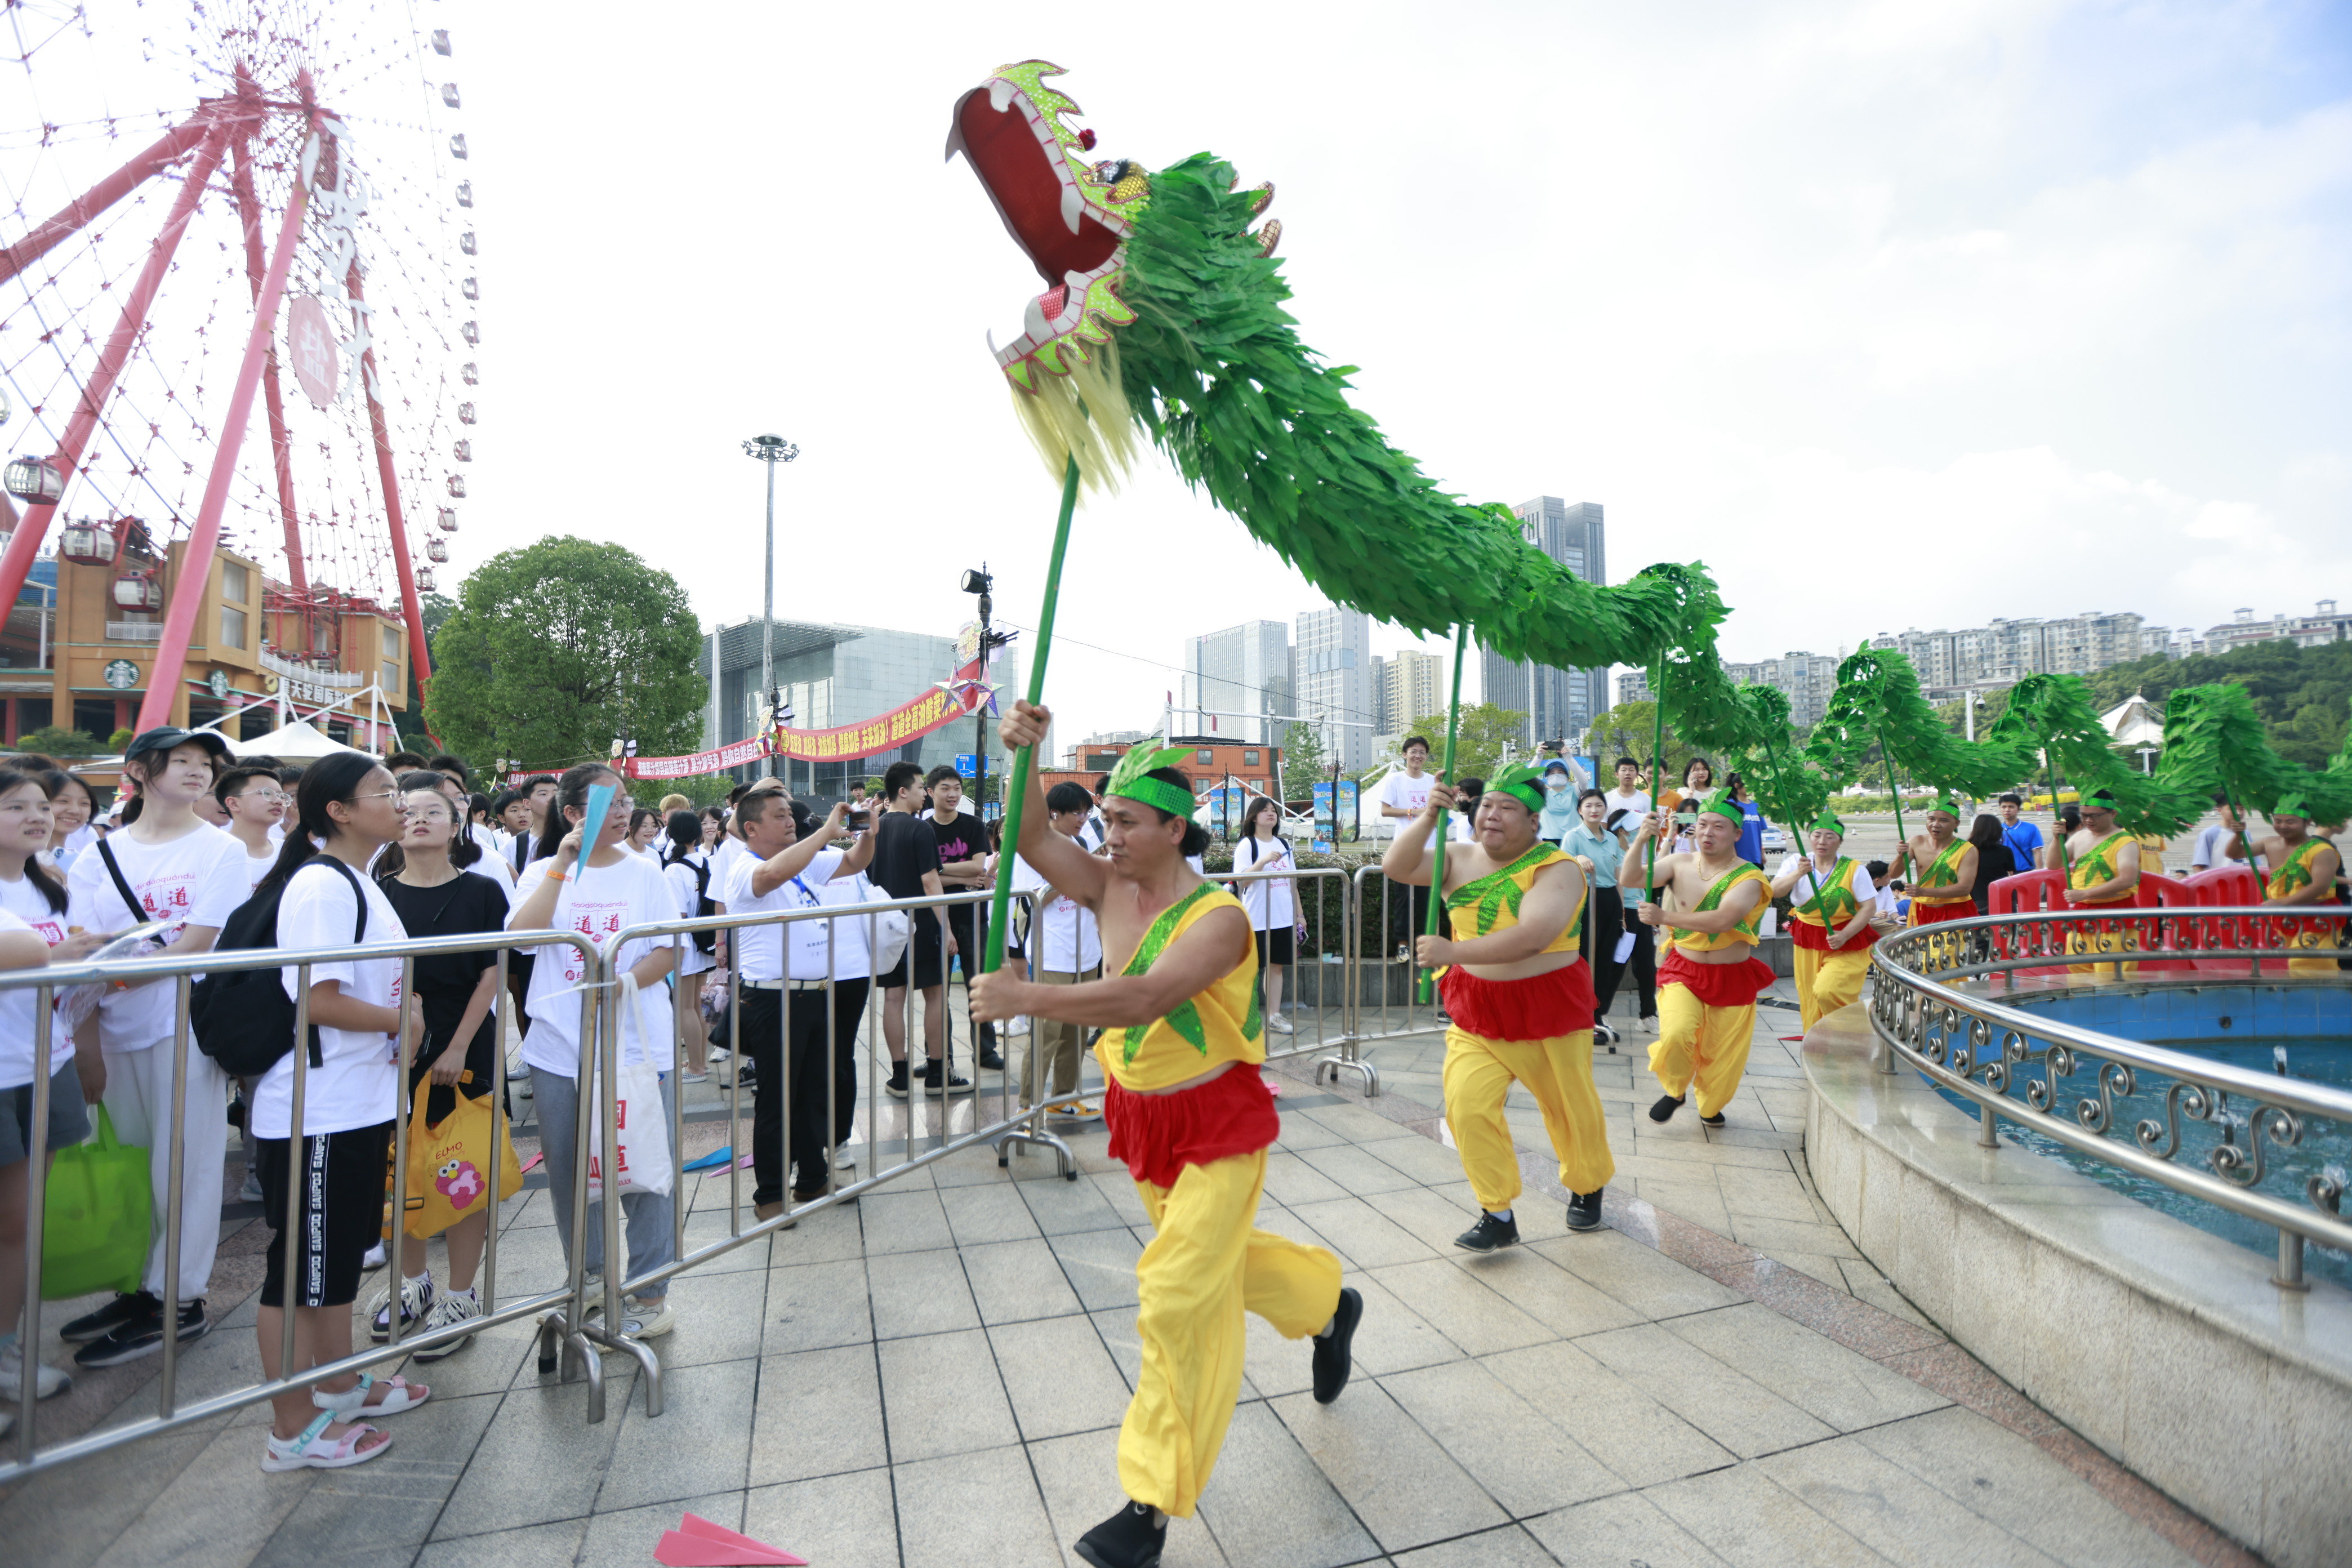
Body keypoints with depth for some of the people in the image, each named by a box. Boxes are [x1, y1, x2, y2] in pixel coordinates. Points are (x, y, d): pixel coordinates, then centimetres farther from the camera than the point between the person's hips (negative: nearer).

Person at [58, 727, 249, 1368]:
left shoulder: (221, 850, -1)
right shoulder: (101, 856, 8)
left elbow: (198, 943, -9)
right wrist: (86, 1051, -4)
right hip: (116, 1032, 4)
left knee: (183, 1165, 1)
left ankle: (176, 1302, 12)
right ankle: (140, 1286, 25)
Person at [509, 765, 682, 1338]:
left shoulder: (643, 872, 2)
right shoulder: (544, 872, 4)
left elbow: (668, 951, -3)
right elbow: (523, 933, -14)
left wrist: (618, 986, -20)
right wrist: (562, 863, -19)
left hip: (636, 1047, -1)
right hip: (560, 1049, 2)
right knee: (569, 1174, 13)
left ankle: (650, 1295, 18)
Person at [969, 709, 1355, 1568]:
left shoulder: (1218, 918, -25)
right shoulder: (1110, 889, -5)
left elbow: (1145, 997, -39)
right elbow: (1031, 837, -10)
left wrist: (1026, 997, -42)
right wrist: (1024, 753, -25)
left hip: (1217, 1123, -7)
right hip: (1141, 1116, 7)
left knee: (1179, 1298, -5)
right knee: (1216, 1258, 25)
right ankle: (1328, 1302, 53)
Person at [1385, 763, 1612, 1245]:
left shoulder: (1557, 869, -14)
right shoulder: (1462, 859, 2)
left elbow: (1532, 936, -29)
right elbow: (1396, 867, -6)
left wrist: (1454, 951, -32)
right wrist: (1429, 818, -18)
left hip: (1546, 1008, -3)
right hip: (1475, 1010, 3)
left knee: (1571, 1109, 13)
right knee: (1466, 1104, -13)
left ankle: (1586, 1189, 45)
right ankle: (1497, 1215, 5)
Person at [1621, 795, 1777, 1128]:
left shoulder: (1748, 878, -13)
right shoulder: (1679, 865, -3)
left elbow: (1722, 920, -29)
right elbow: (1629, 880, -15)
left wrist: (1665, 918, -27)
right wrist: (1641, 840, -29)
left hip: (1732, 978, 0)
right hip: (1684, 972, 1)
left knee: (1722, 1055, 9)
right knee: (1676, 1033, -23)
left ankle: (1710, 1107, 41)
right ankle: (1674, 1090, 8)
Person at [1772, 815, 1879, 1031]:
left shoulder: (1854, 870, -6)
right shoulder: (1796, 862, -1)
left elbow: (1869, 907, -8)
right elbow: (1774, 891, -14)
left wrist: (1844, 936, -20)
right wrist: (1799, 873, -31)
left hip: (1846, 943, -3)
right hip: (1807, 944, 3)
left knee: (1826, 992, -19)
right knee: (1811, 1005, 8)